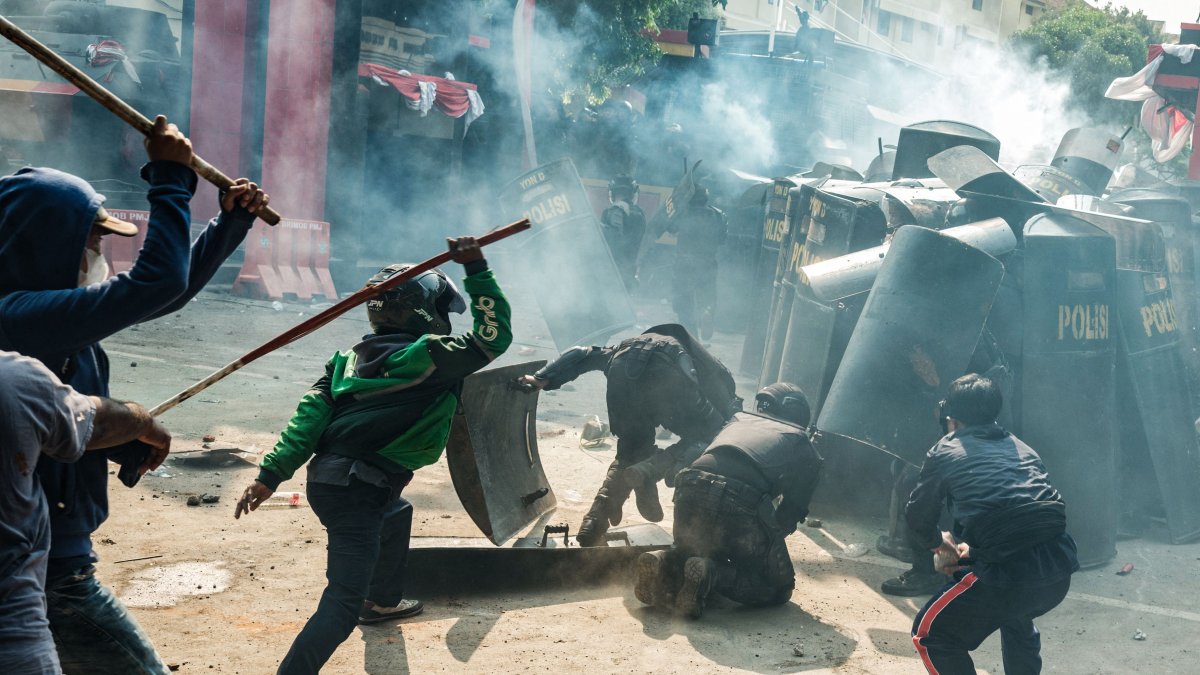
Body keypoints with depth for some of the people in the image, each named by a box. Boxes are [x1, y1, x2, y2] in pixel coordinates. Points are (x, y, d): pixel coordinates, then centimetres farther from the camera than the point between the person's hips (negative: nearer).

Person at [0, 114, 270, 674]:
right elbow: (156, 282, -28)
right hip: (48, 567, -10)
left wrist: (230, 223, 16)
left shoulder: (53, 309, 6)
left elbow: (163, 292, 18)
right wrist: (170, 179, -17)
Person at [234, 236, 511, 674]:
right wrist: (476, 269, 0)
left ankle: (382, 601, 55)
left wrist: (272, 473, 0)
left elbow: (310, 416, 4)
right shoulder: (429, 356, -9)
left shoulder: (351, 357, 13)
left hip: (328, 478, 10)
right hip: (356, 493, -10)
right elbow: (494, 336, -2)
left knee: (396, 515, 38)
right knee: (344, 601, -12)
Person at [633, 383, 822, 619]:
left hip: (691, 494, 5)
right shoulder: (801, 444, 21)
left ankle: (666, 564, 1)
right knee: (779, 586, 15)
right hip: (740, 508, -5)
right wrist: (772, 534, 34)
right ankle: (712, 575, -10)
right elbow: (794, 509, 14)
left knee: (698, 551, 35)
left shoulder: (738, 420, 33)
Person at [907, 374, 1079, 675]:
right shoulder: (1022, 448, 23)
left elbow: (918, 516, 18)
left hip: (1011, 573, -6)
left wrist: (939, 542, 38)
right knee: (1014, 615, 38)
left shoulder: (945, 452, 9)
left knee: (930, 634, 13)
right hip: (1060, 565, 6)